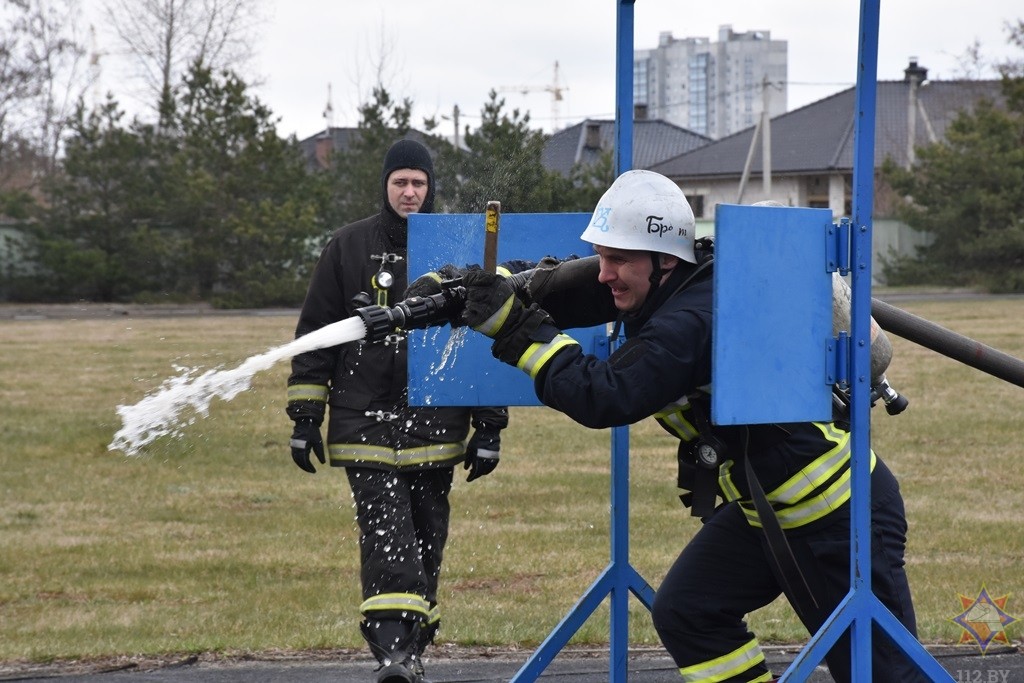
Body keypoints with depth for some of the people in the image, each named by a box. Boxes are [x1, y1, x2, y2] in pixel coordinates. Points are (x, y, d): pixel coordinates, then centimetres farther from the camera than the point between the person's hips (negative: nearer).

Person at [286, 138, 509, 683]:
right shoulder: (348, 248, 4)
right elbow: (314, 332, 8)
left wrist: (489, 427, 6)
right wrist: (305, 416, 4)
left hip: (434, 426, 1)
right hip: (364, 423, -1)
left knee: (426, 535, 7)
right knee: (386, 533, -13)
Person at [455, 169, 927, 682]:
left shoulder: (694, 321, -29)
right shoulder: (668, 287, -2)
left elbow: (606, 398, -34)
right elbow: (567, 291, 5)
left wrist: (518, 329, -30)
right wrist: (489, 292, -13)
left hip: (839, 513, -10)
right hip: (763, 505, 10)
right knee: (684, 614, 6)